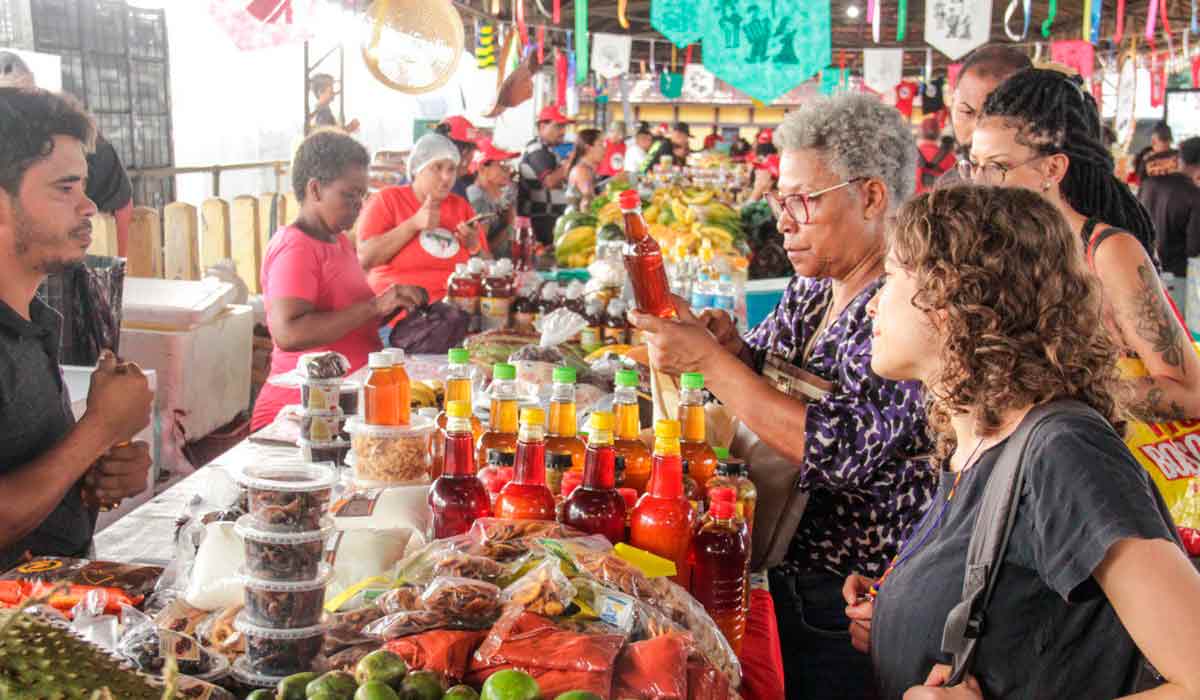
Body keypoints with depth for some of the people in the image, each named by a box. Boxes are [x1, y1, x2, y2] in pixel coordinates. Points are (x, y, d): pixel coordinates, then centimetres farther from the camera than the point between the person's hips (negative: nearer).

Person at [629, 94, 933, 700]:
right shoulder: (807, 291, 6)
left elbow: (841, 452, -29)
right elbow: (759, 377, 17)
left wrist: (709, 360, -25)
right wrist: (730, 346, -6)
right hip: (780, 578, 8)